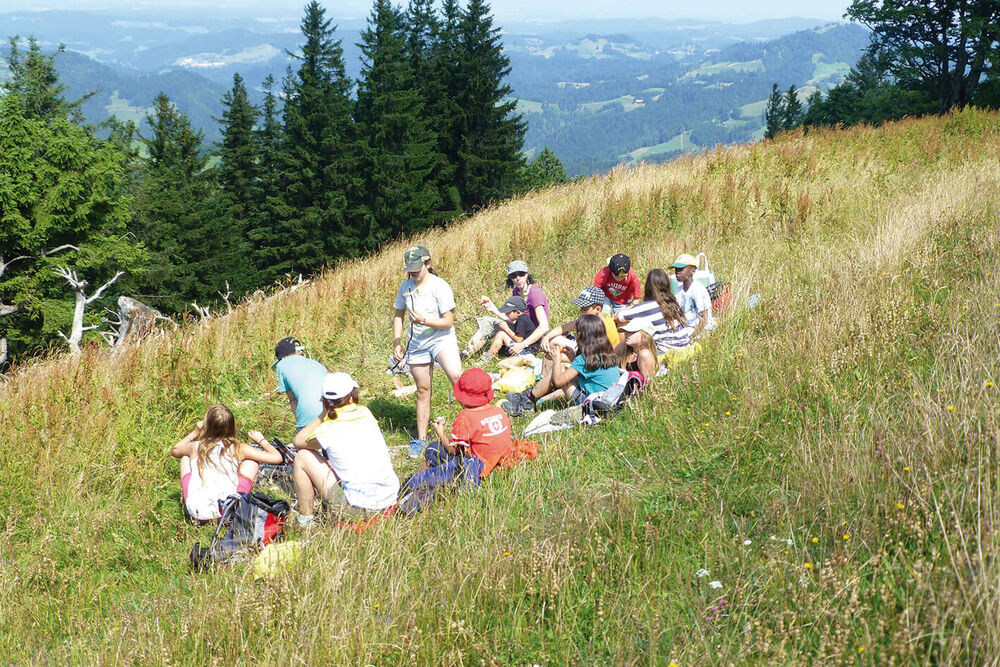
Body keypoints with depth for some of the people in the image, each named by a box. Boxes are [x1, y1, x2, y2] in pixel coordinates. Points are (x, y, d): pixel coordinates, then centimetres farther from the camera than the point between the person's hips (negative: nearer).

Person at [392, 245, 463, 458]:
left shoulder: (440, 287, -14)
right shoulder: (405, 286, 2)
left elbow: (448, 321, -16)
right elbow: (398, 315, 15)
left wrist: (424, 321, -27)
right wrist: (396, 343, 7)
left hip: (442, 339, -5)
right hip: (417, 344, 5)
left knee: (456, 377, -29)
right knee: (423, 391, 9)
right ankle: (421, 438, 18)